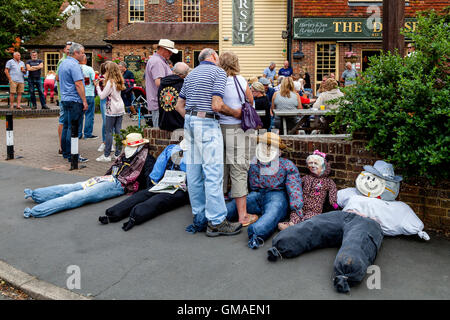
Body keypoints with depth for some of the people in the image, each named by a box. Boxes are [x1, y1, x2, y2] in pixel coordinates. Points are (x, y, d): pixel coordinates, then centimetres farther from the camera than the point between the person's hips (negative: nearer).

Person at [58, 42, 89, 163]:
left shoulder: (63, 63, 16)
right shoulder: (74, 65, -14)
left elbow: (58, 78, 27)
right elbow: (78, 84, -20)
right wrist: (84, 101, -18)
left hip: (65, 99, 10)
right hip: (74, 100, -10)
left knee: (66, 126, 13)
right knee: (73, 128, -7)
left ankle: (65, 153, 20)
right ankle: (72, 155, -4)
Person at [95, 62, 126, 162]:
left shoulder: (110, 82, -12)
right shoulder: (118, 81, 10)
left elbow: (102, 96, -12)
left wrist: (97, 86, 0)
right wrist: (104, 82, 17)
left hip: (112, 110, -7)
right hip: (120, 109, 7)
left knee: (108, 132, -3)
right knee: (118, 131, 8)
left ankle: (106, 155, -1)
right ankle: (118, 154, 10)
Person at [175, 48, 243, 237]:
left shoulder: (191, 74, 19)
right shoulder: (218, 72, -4)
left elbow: (179, 105, 17)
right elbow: (217, 105, -15)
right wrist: (235, 113, -1)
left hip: (190, 122, 8)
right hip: (208, 124, -8)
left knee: (194, 172, 9)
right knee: (213, 173, -6)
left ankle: (199, 218, 17)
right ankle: (216, 222, -4)